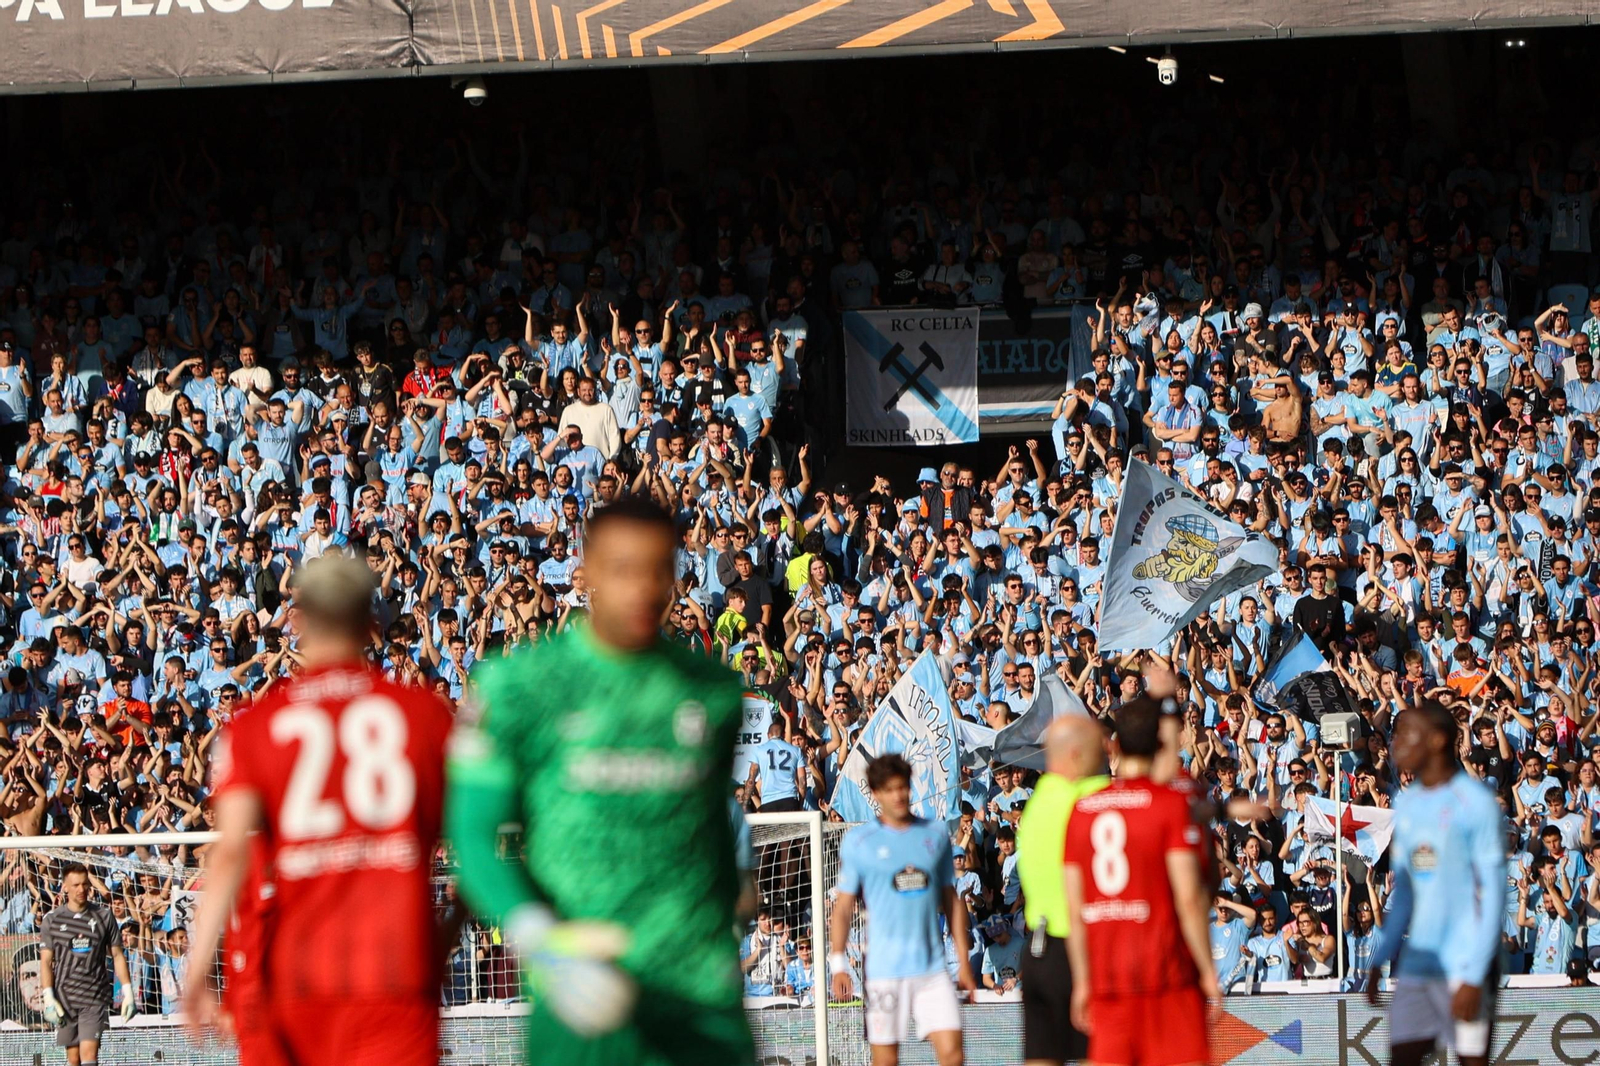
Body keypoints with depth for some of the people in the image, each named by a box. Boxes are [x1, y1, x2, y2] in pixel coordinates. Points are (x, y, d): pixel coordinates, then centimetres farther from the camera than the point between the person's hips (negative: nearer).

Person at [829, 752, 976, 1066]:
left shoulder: (936, 835, 10)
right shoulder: (858, 842, 2)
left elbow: (951, 900, 15)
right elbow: (843, 907, 3)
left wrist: (963, 959, 12)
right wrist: (838, 964, -6)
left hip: (933, 968, 2)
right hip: (884, 970, -2)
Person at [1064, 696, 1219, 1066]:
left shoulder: (1082, 809, 8)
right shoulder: (1171, 802, -6)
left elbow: (1074, 910, 8)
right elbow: (1189, 899, -13)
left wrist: (1082, 980, 14)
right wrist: (1208, 970, -6)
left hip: (1106, 976, 4)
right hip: (1167, 967, -4)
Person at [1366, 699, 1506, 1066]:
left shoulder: (1475, 803, -8)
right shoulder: (1407, 804, 13)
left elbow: (1492, 895, -11)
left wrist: (1473, 976, -16)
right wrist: (1379, 960, 15)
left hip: (1463, 967, -7)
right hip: (1415, 966, 7)